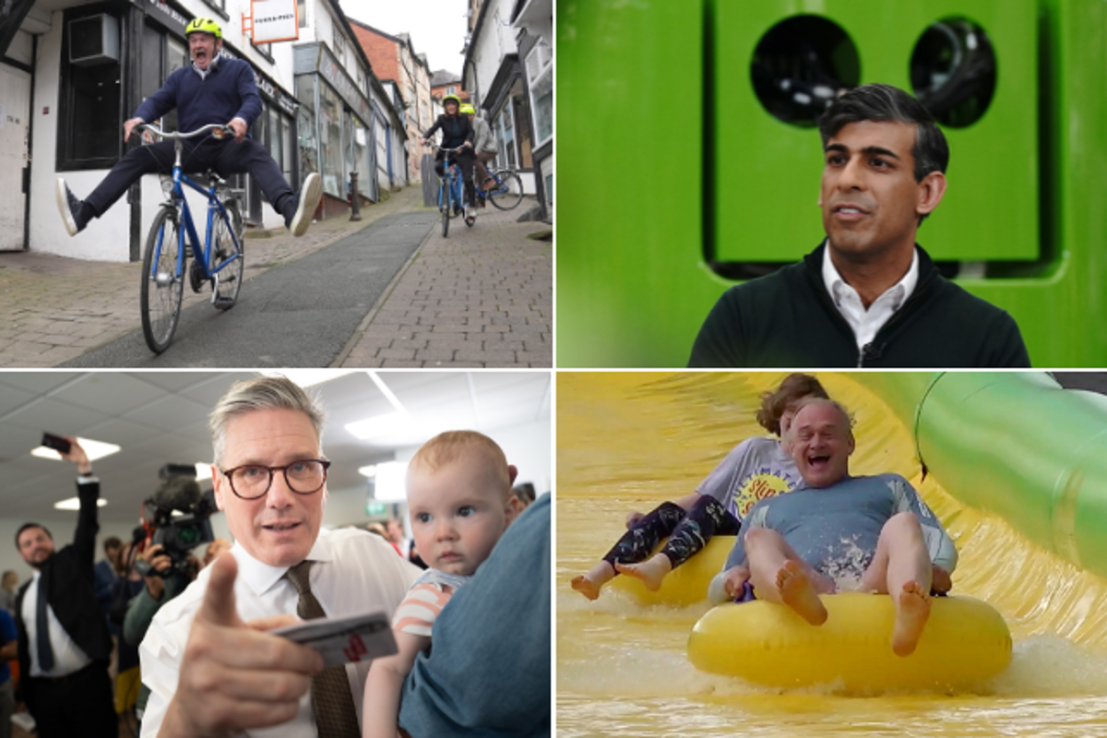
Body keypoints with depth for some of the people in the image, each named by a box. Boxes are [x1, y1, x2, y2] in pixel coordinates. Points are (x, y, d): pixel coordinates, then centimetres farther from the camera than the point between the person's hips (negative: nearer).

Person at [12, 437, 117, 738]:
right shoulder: (23, 594, 17)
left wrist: (84, 468, -14)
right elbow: (24, 646, 18)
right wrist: (26, 695, 13)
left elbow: (88, 522, -5)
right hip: (44, 691, 4)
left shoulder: (71, 562, 7)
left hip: (86, 682, -4)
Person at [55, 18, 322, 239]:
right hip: (189, 149, 4)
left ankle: (291, 209, -64)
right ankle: (84, 212, -26)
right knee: (138, 156, -14)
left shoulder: (238, 69, 10)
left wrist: (242, 118, -33)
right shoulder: (179, 77, 19)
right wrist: (139, 117, -21)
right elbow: (156, 101, 5)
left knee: (257, 154, -36)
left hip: (227, 147, -4)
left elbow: (253, 99, -8)